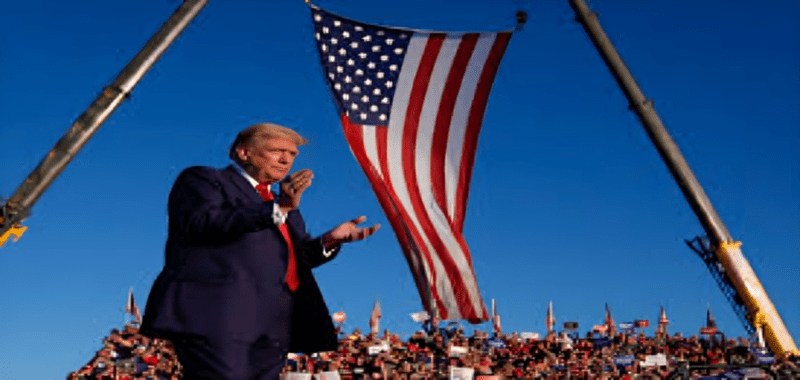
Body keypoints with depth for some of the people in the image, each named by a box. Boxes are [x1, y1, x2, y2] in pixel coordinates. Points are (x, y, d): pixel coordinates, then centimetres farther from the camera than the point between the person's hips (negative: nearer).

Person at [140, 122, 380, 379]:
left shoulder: (285, 204, 29)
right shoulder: (202, 180, 7)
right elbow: (204, 222, -13)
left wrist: (330, 240, 4)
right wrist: (277, 208, -20)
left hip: (274, 325, 7)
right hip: (217, 315, -7)